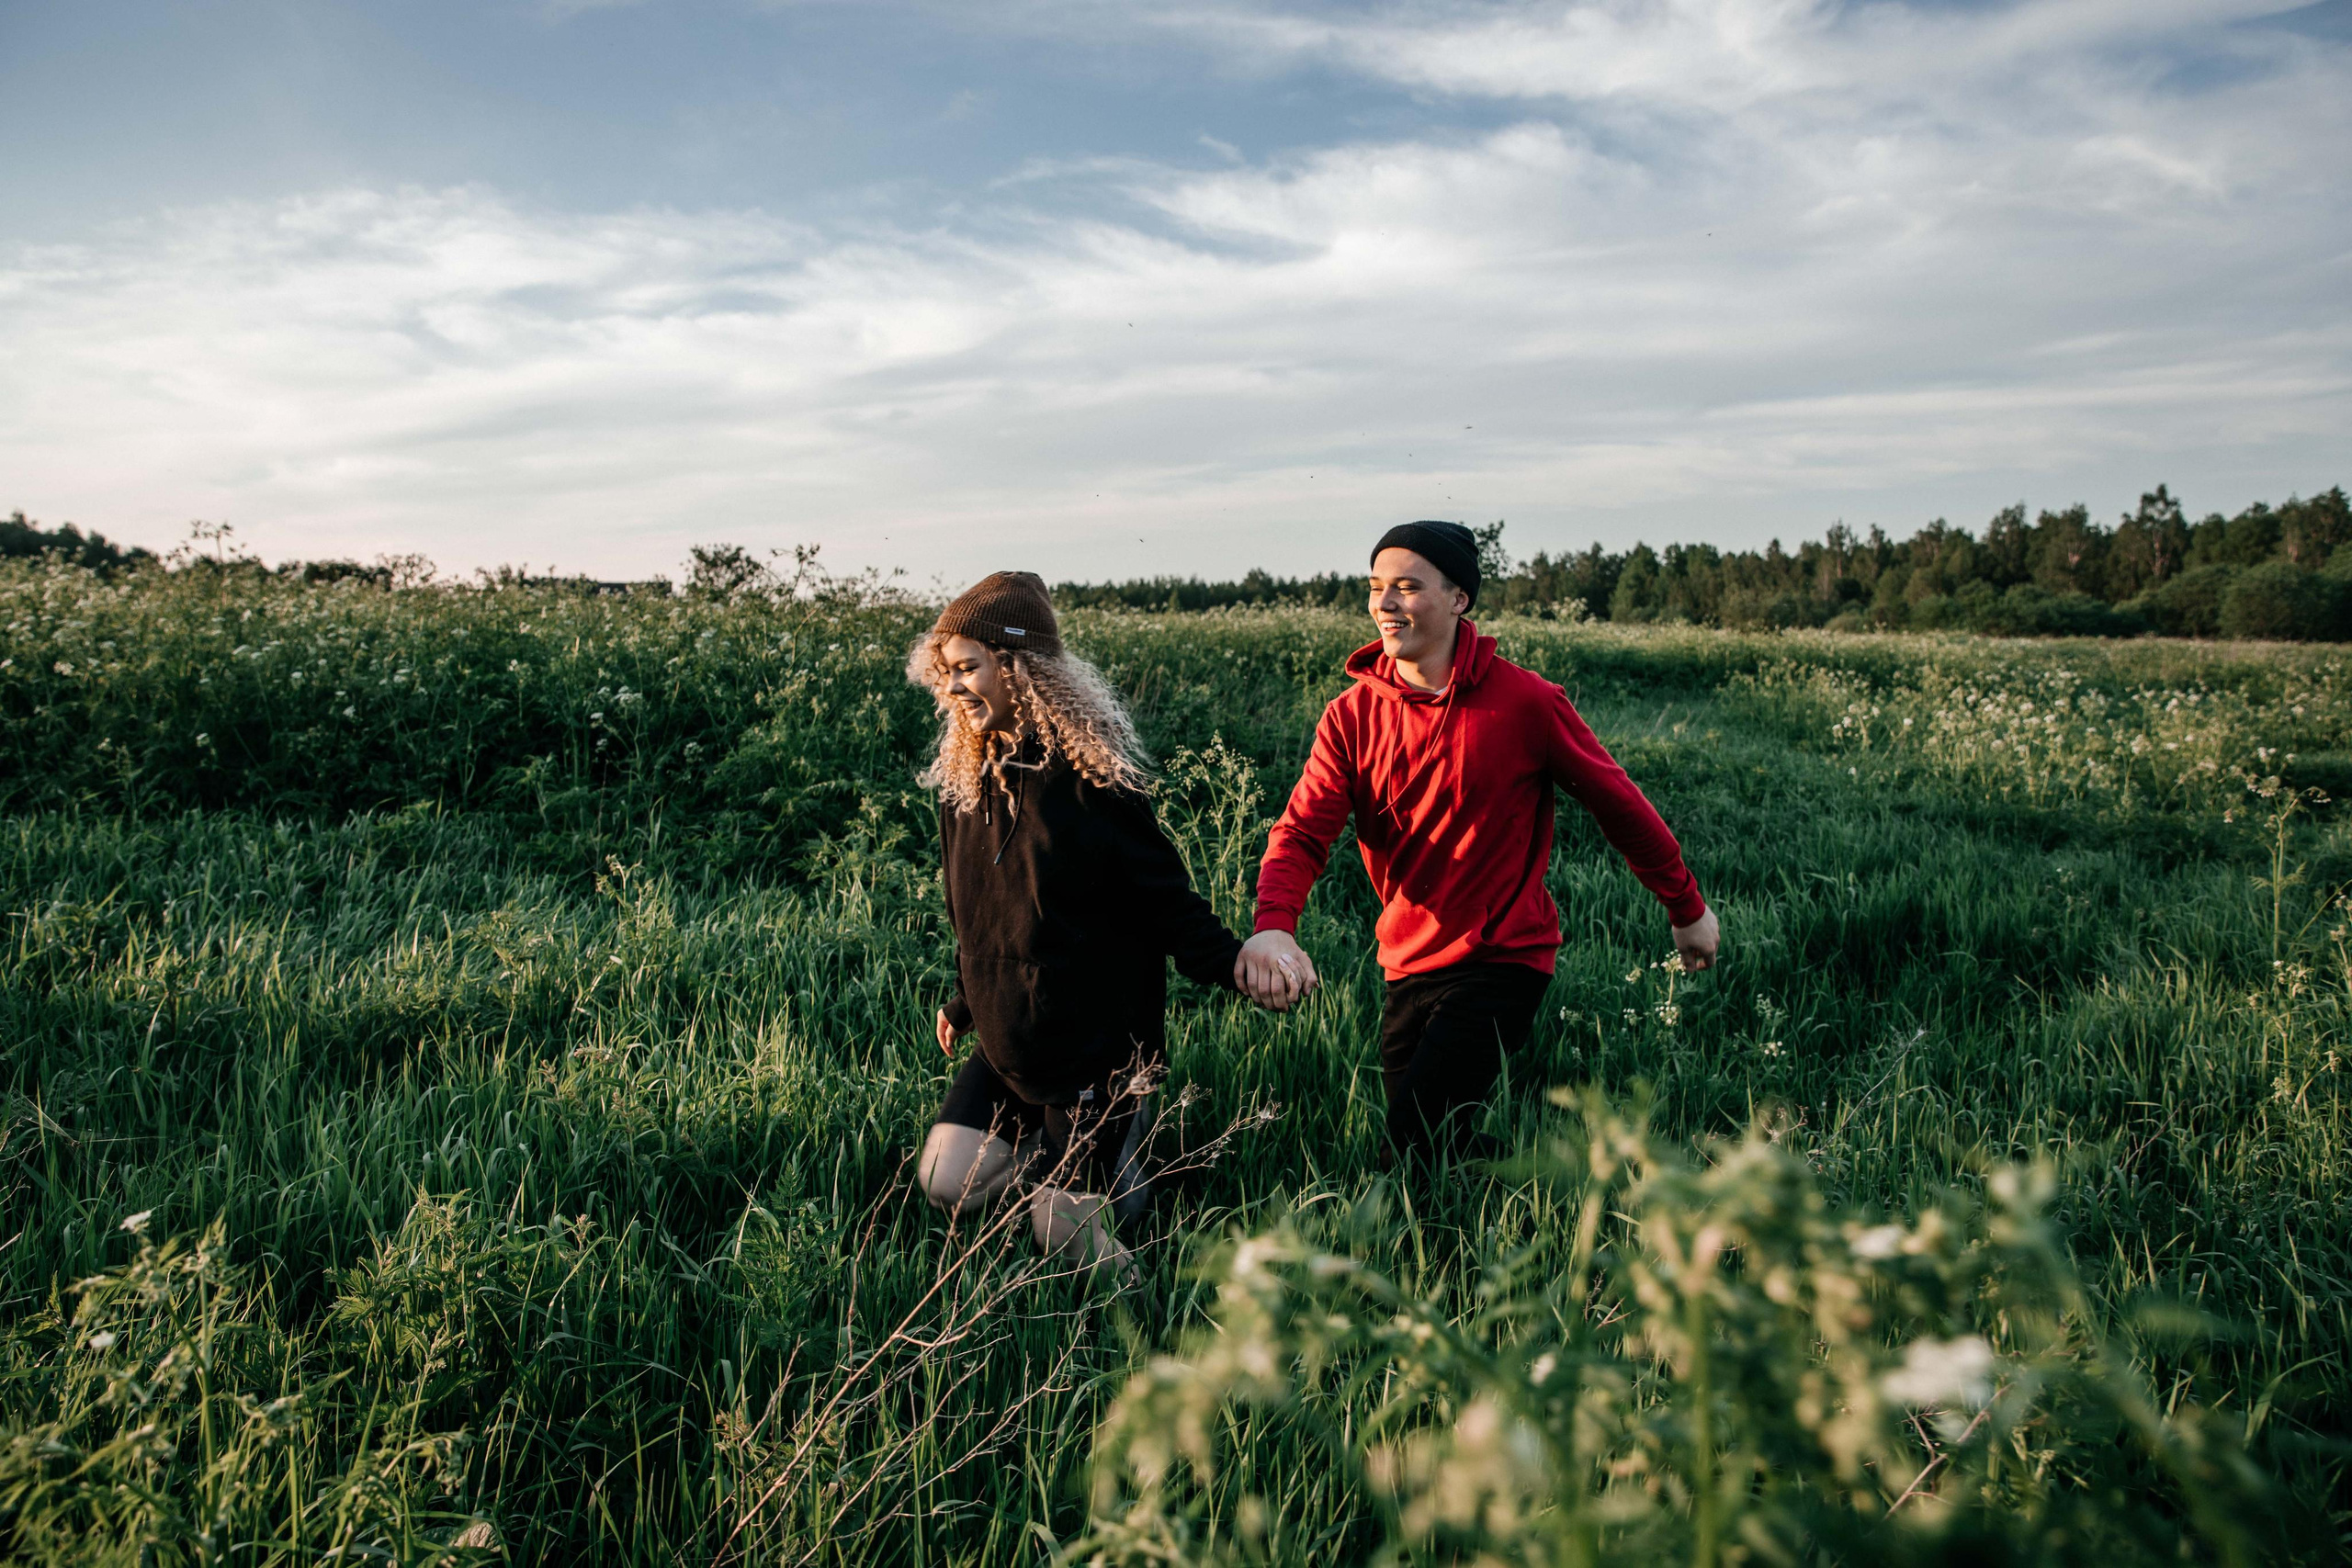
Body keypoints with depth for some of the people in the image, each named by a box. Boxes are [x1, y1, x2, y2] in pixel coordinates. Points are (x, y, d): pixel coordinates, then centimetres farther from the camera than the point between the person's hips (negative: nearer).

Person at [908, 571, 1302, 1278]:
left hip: (1095, 1051, -6)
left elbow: (1167, 902, -17)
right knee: (948, 1184, -3)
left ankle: (1119, 1127, 27)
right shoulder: (964, 781, 1)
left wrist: (1236, 965, -34)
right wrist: (963, 1004, 24)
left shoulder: (1089, 782, -19)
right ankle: (1057, 1136, 20)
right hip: (1006, 1049, 6)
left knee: (1065, 1232, -1)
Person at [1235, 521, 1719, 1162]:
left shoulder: (1527, 701, -13)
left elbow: (1617, 803, -2)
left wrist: (1687, 907, 6)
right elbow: (1302, 832, -14)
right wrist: (1273, 927, -35)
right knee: (1403, 1116, 17)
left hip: (1504, 959, -5)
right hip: (1408, 963, 5)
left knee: (1420, 1132, -18)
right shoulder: (1352, 715, -5)